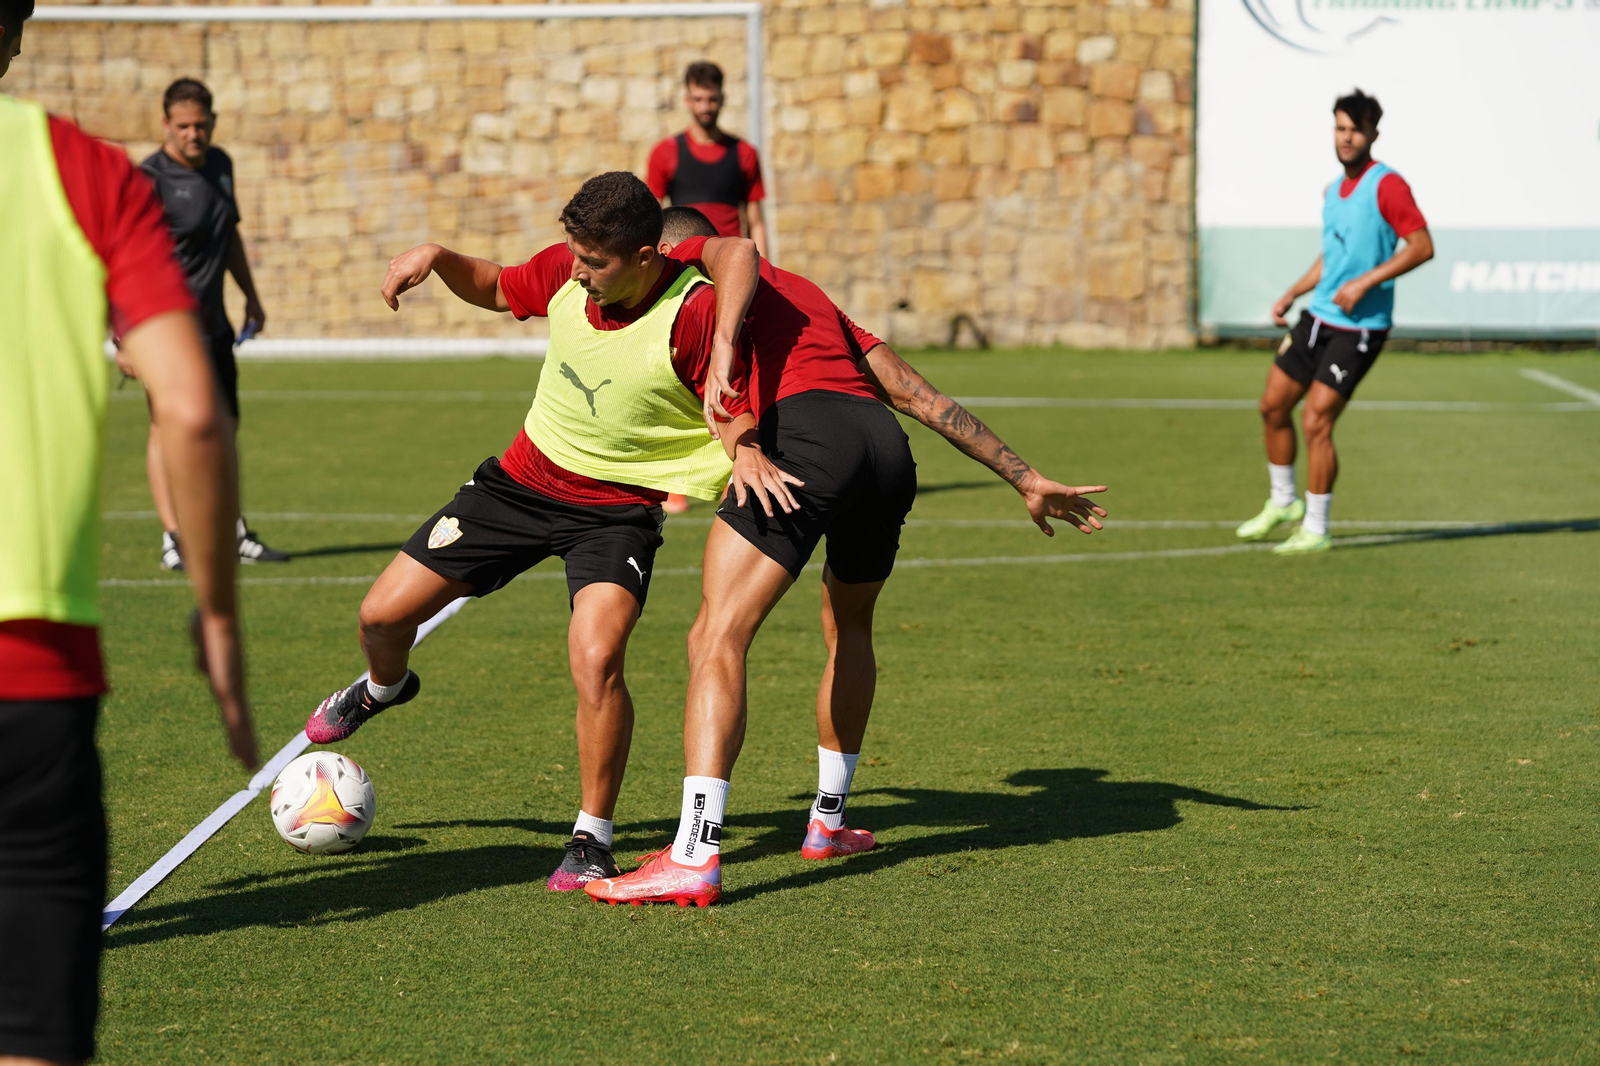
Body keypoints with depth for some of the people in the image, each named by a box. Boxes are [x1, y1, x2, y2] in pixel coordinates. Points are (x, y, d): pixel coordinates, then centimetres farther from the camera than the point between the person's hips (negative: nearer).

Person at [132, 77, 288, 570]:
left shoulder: (220, 164, 10)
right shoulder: (150, 179, -14)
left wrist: (251, 296, 26)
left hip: (212, 321, 8)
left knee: (224, 427, 14)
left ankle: (232, 533, 27)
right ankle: (174, 539, -12)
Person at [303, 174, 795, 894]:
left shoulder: (694, 312, -26)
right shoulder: (565, 269, -10)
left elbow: (736, 414, -16)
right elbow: (494, 289, 11)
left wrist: (743, 455, -39)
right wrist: (438, 258, -7)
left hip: (620, 505, -5)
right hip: (524, 478, 5)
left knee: (596, 658, -30)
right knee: (383, 616, 7)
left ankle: (593, 840, -8)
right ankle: (384, 687, 47)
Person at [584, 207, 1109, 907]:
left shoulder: (686, 266, 20)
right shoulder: (805, 293, 38)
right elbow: (921, 396, 34)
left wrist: (720, 357, -22)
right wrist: (1026, 480, 34)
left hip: (803, 431, -7)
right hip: (889, 450, 7)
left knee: (717, 639, -11)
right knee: (848, 627, 31)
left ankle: (694, 856, -23)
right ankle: (828, 822, 40)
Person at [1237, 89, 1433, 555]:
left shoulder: (1386, 185, -13)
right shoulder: (1332, 191, 13)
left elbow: (1421, 246, -17)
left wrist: (1364, 283, -22)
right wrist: (1292, 294, 16)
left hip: (1359, 328, -8)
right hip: (1317, 318, 8)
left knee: (1316, 424, -11)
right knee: (1273, 406, 12)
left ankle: (1316, 530, 2)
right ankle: (1283, 503, 31)